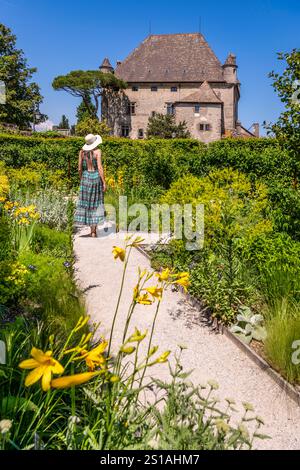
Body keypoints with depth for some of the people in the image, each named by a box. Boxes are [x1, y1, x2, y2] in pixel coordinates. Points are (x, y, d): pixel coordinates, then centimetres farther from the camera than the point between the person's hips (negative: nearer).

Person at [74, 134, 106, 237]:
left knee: (86, 202, 9)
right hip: (96, 177, -3)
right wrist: (104, 182, -9)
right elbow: (100, 167, -14)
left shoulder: (82, 152, 3)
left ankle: (92, 230, 9)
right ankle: (93, 230, 4)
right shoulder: (97, 151, -8)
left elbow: (79, 168, 4)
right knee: (95, 203, 4)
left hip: (85, 177, 3)